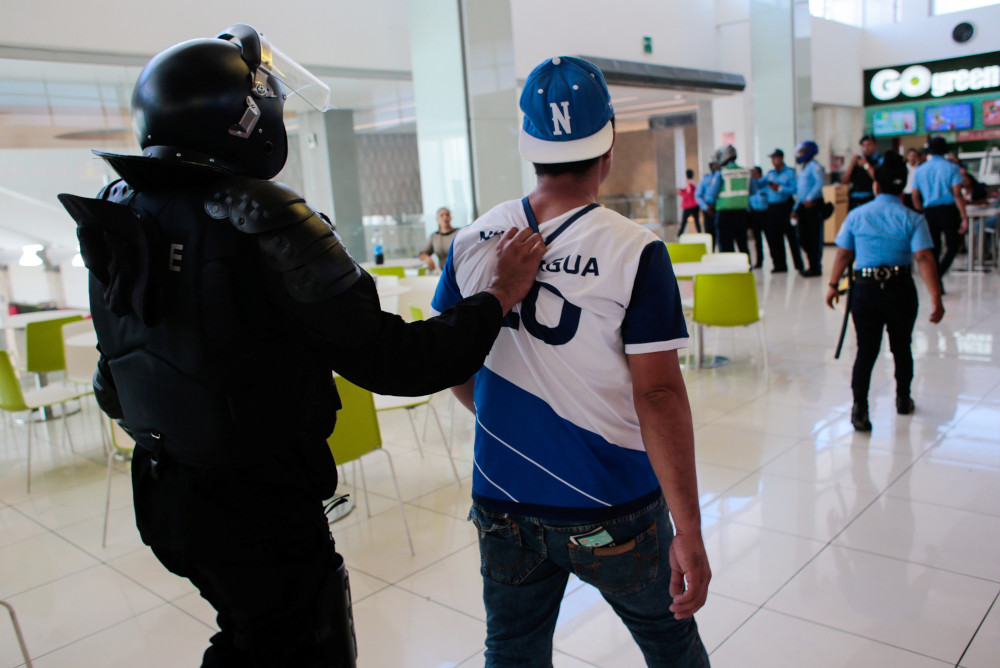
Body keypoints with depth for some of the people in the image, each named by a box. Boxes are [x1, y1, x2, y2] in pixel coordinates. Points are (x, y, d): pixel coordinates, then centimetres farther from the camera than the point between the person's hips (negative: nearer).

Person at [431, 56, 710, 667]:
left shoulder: (473, 242, -4)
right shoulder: (635, 251, -17)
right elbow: (658, 394, -18)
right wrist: (689, 532, -12)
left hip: (504, 505, 4)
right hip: (612, 512, -3)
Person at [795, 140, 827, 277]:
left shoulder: (814, 166, -6)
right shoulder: (804, 168, 21)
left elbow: (819, 183, -20)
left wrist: (810, 198, -29)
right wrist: (797, 209, 22)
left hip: (814, 205, -9)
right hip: (803, 206, 9)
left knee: (815, 238, -5)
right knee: (803, 237, 9)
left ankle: (816, 268, -1)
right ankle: (812, 264, 19)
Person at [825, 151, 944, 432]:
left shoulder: (856, 216, 1)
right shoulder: (913, 219, -4)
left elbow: (843, 254, 3)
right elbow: (924, 258, -13)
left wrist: (833, 285, 14)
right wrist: (935, 298, -14)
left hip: (865, 289, 0)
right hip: (900, 289, 0)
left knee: (866, 349, 4)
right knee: (901, 346, 17)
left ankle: (860, 407, -8)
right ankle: (903, 400, 34)